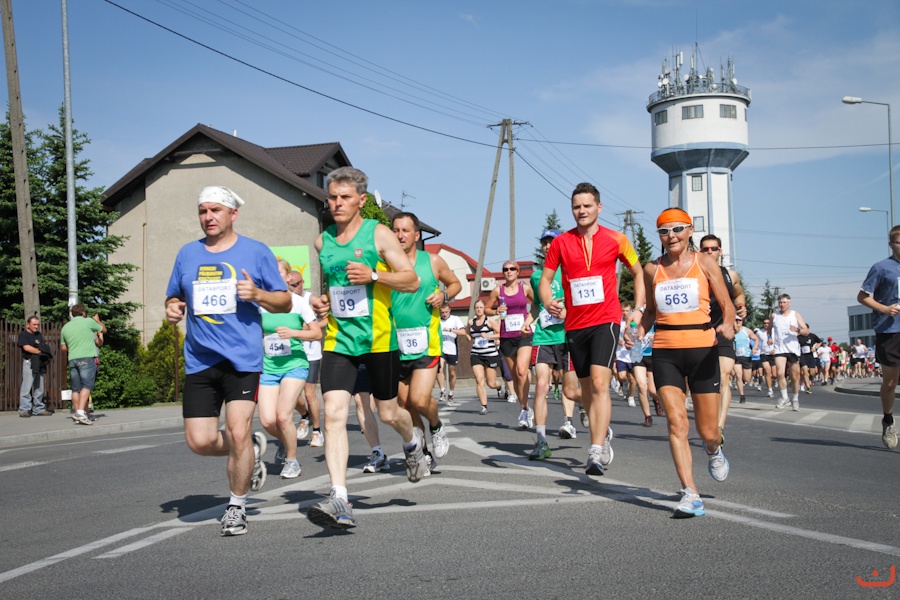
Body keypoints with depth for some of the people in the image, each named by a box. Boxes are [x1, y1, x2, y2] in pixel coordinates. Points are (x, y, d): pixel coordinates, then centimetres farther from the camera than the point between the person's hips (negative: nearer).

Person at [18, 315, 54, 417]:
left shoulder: (39, 335, 21)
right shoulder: (23, 335, 0)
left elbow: (45, 347, 19)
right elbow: (26, 347, -13)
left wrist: (45, 352, -4)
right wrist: (39, 351, -12)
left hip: (40, 364, 7)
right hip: (29, 362, -7)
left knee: (39, 388, 8)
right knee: (27, 387, -9)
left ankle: (39, 409, 12)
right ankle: (24, 410, -8)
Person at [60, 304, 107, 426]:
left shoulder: (65, 327, 14)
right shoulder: (88, 321, 0)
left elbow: (63, 348, 19)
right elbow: (104, 329, 16)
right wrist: (97, 320, 35)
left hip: (72, 360, 5)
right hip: (87, 358, -5)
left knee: (75, 388, 9)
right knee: (86, 386, -11)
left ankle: (77, 414, 9)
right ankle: (80, 412, -25)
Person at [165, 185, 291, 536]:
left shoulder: (256, 252, 4)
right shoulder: (187, 254, 14)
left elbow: (285, 302, 6)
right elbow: (174, 297, 24)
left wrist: (257, 294, -14)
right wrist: (172, 309, 1)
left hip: (243, 359, -4)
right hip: (199, 360, 4)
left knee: (237, 434, -11)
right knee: (200, 442, -3)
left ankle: (237, 505, 11)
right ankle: (251, 449, 28)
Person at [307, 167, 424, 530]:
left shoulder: (378, 234, -4)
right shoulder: (322, 241, 10)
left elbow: (412, 281, -5)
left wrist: (373, 274, -20)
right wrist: (320, 301, 6)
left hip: (378, 337, -3)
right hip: (338, 339, 3)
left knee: (388, 413, 10)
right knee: (333, 414, -14)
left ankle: (413, 442, 48)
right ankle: (339, 501, -19)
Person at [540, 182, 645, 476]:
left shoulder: (615, 239, 0)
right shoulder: (561, 242, 3)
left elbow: (638, 272, 11)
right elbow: (545, 279, 7)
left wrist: (639, 309, 1)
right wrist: (549, 303, -14)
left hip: (605, 319, -3)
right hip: (574, 324, 4)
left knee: (599, 383, -18)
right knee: (586, 388, 12)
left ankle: (597, 452, -21)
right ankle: (603, 435, 36)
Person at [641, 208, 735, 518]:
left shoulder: (704, 262, 1)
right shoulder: (652, 269, 8)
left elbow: (727, 305, 1)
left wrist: (727, 325, -20)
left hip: (702, 349, -1)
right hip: (665, 351, 1)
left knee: (707, 431, 4)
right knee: (676, 422, -14)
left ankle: (714, 450, 41)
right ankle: (690, 494, -12)